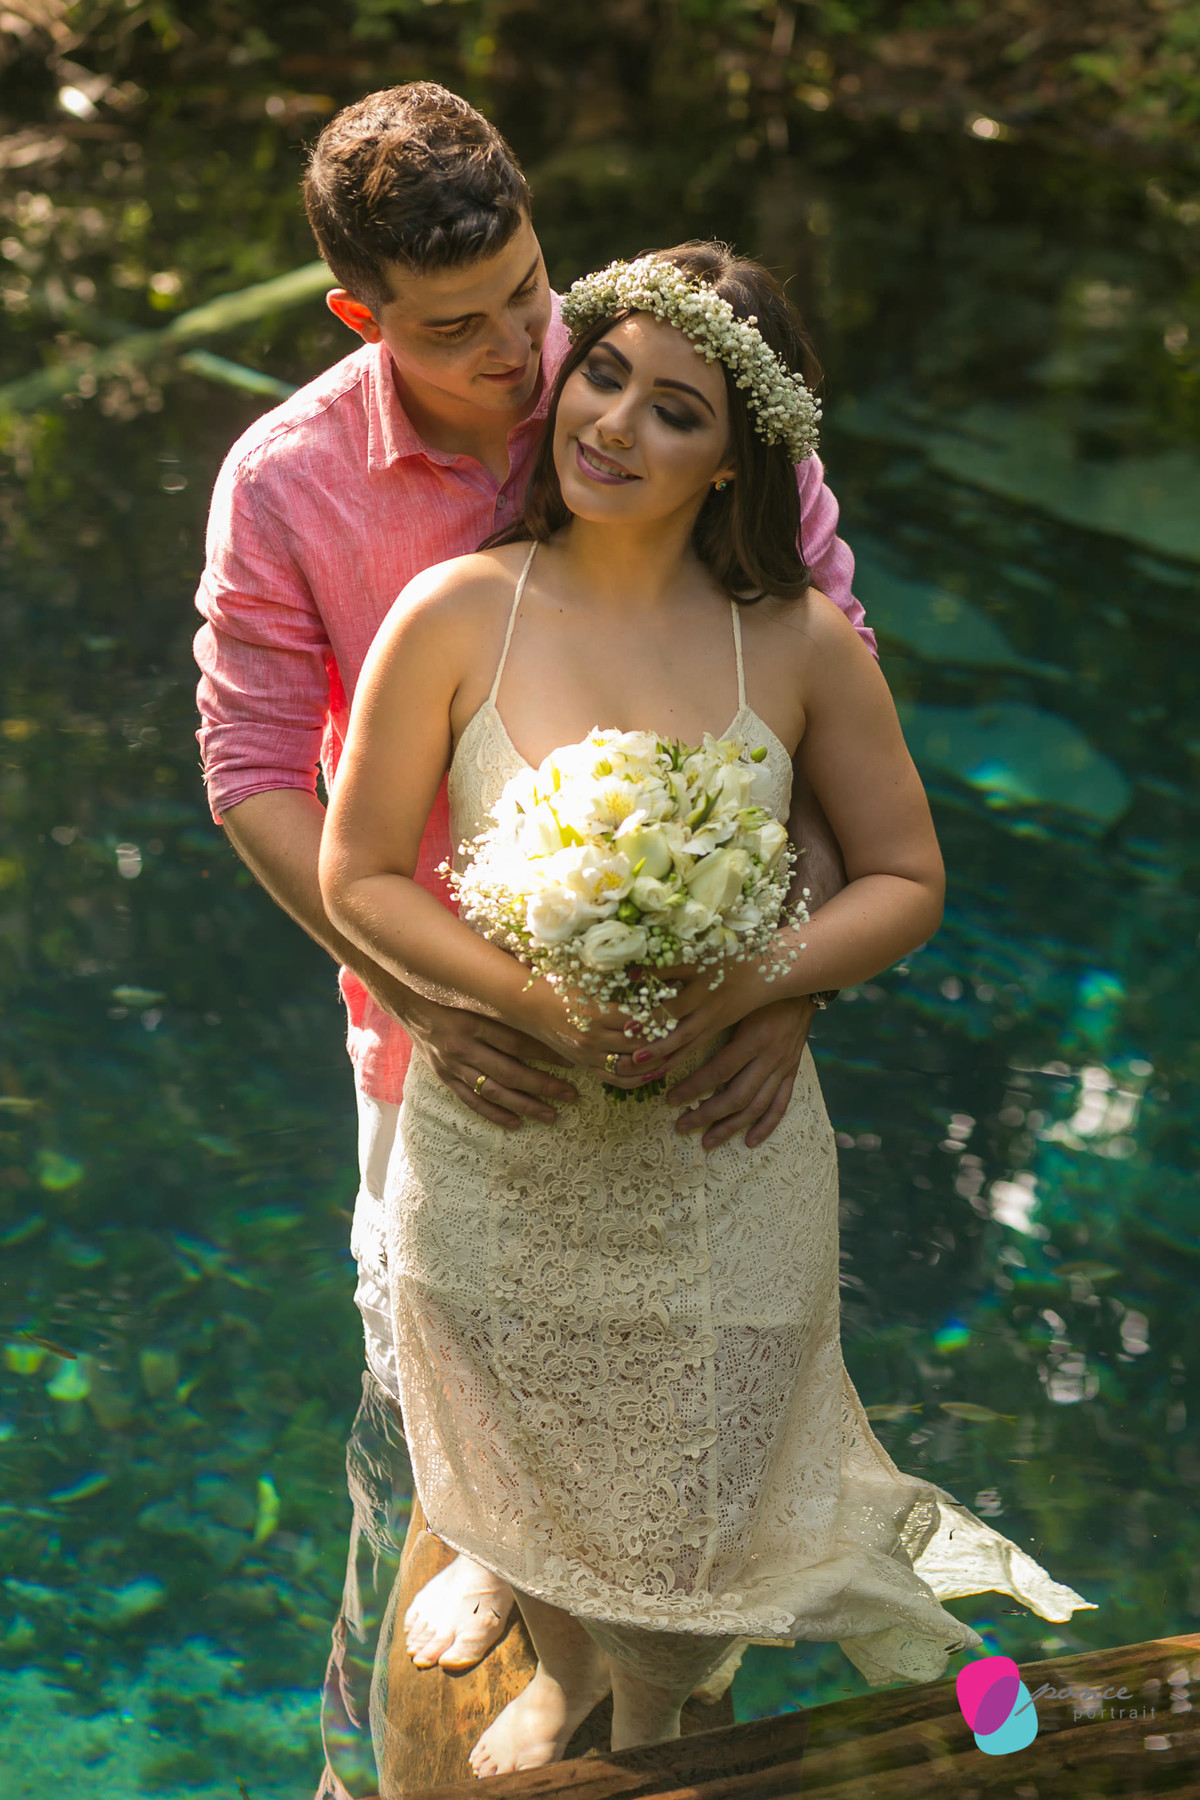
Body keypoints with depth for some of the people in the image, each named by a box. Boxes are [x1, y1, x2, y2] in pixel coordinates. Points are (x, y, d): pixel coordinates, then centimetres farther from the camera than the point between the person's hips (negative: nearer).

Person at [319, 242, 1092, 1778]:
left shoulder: (801, 644, -13)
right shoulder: (456, 616, -14)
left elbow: (905, 881, -4)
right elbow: (358, 875, -9)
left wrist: (748, 988, -21)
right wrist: (532, 1000, -23)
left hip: (719, 1160, 0)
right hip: (497, 1158, 1)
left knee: (687, 1499, 19)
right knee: (530, 1477, 25)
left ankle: (650, 1726, 53)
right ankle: (560, 1673, 59)